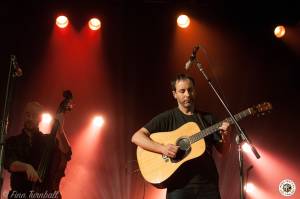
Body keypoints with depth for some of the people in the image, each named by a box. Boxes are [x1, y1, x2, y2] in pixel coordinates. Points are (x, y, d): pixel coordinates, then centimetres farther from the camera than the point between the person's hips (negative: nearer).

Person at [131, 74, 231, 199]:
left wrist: (225, 136, -9)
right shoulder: (167, 118, 1)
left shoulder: (208, 118, 12)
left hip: (208, 184, 3)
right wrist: (162, 148, -20)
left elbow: (222, 150, 13)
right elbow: (137, 137, -7)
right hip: (179, 184, -3)